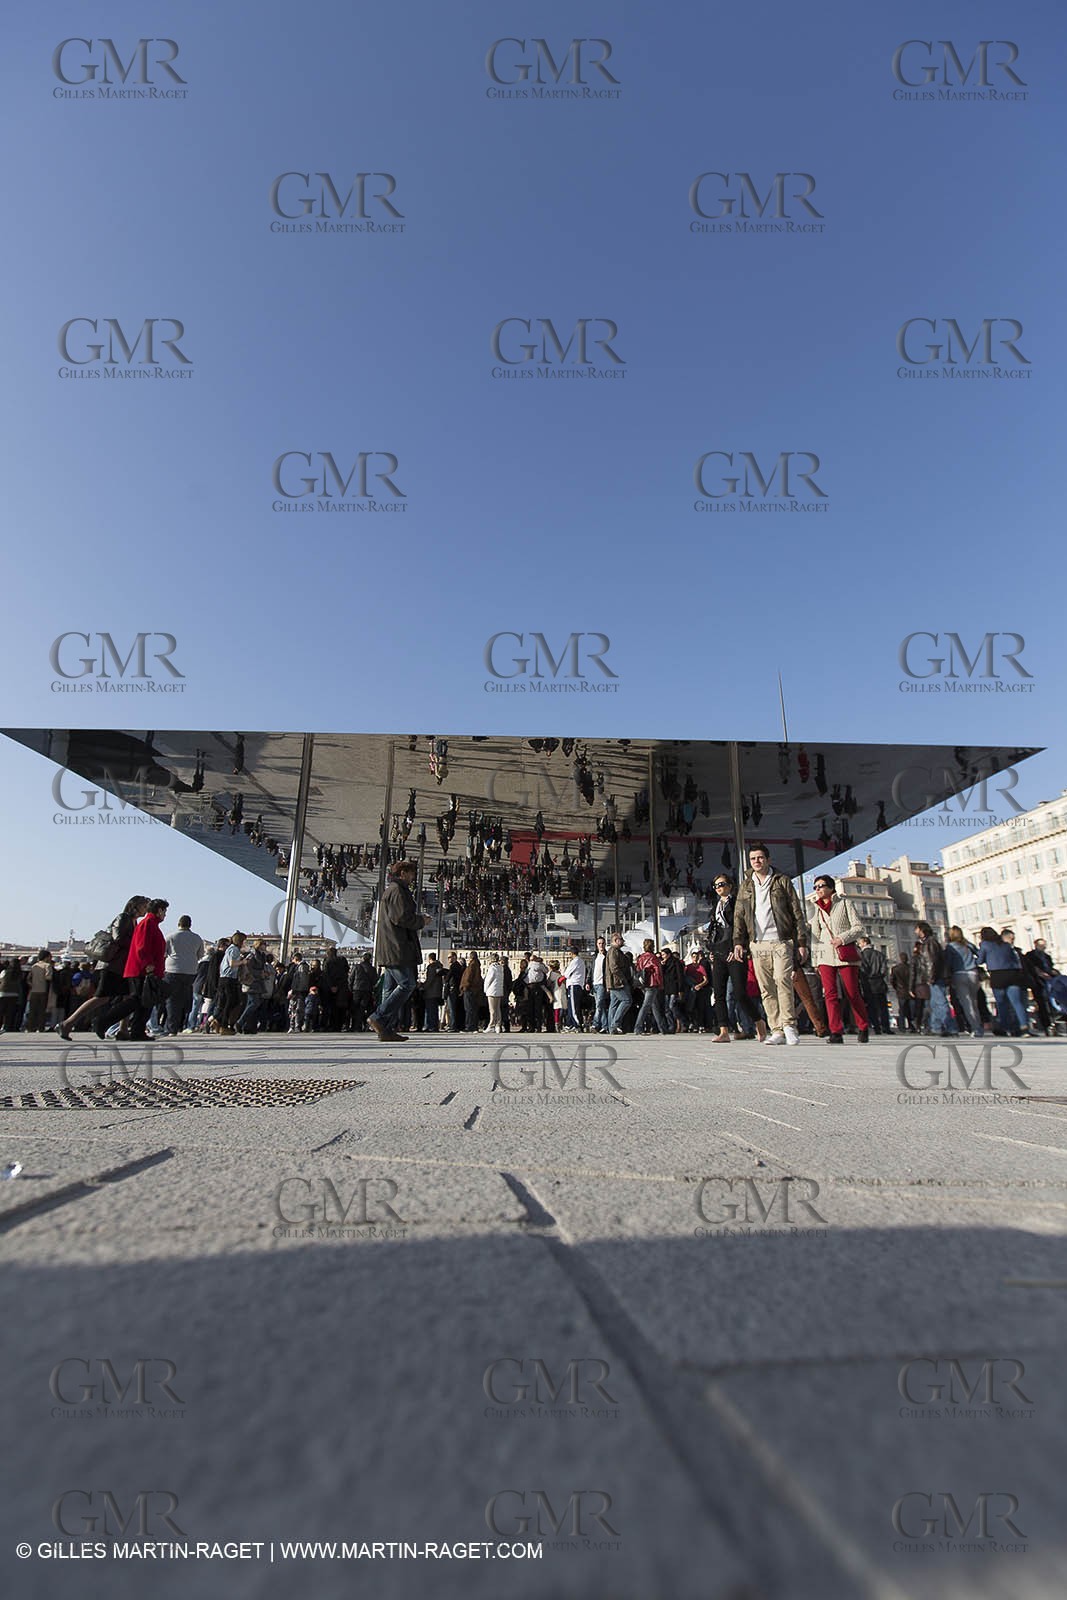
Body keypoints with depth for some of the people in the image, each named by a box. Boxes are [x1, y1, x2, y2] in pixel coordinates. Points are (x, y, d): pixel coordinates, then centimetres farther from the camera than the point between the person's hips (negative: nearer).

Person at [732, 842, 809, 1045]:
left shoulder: (782, 881, 6)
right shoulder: (745, 886, 15)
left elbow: (797, 913, 5)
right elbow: (738, 916, 14)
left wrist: (802, 942, 0)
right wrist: (738, 942, 3)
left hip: (781, 941, -3)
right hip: (757, 944, 3)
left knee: (782, 980, -19)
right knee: (766, 989, 1)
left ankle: (789, 1025, -9)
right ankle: (777, 1031, 5)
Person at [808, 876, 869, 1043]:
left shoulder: (843, 903, 6)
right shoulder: (816, 908, 15)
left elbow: (858, 927, 0)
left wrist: (842, 938, -15)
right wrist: (815, 960, 13)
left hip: (846, 953, -3)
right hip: (825, 955, 3)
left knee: (853, 993, 0)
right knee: (830, 994, -8)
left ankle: (863, 1028, 20)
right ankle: (836, 1032, -8)